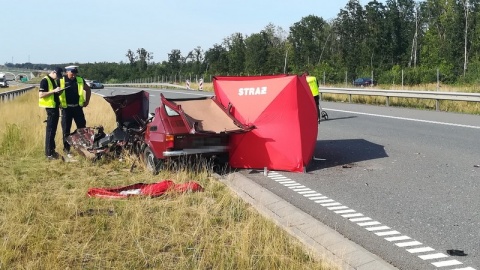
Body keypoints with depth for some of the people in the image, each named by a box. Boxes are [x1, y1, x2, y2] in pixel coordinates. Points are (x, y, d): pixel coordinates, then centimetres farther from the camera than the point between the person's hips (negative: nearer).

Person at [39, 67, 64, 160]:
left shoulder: (54, 80, 17)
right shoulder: (45, 81, -11)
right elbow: (41, 95, -20)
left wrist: (58, 92, 10)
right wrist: (54, 91, -22)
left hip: (55, 107, 9)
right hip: (50, 108, -9)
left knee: (53, 130, 13)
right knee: (50, 130, -6)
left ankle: (52, 150, 22)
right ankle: (48, 153, -2)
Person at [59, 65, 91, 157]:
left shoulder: (80, 80, 3)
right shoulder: (61, 81, -6)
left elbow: (88, 89, 17)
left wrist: (87, 101, 12)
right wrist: (58, 103, -2)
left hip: (78, 108, 2)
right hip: (66, 108, -2)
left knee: (82, 128, 4)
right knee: (66, 130, 4)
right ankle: (67, 150, 13)